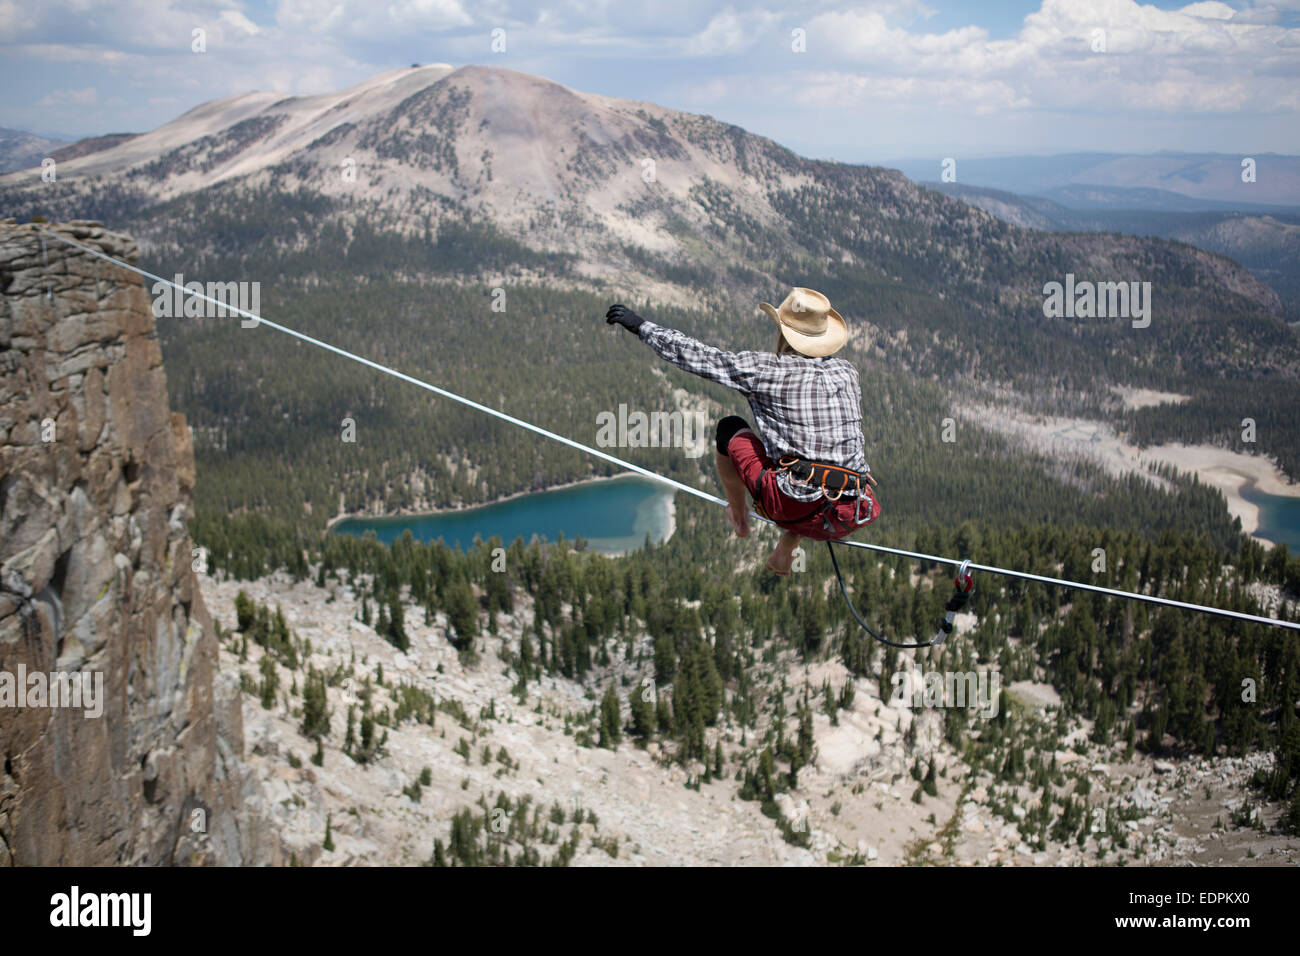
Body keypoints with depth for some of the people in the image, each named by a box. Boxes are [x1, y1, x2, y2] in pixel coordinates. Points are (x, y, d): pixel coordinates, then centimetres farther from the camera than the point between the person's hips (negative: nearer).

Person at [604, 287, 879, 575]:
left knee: (729, 427, 19)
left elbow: (696, 355, 6)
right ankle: (785, 552, 35)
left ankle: (739, 518, 37)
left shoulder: (765, 369, -1)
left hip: (794, 507, -4)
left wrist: (641, 326, 18)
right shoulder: (848, 372, 12)